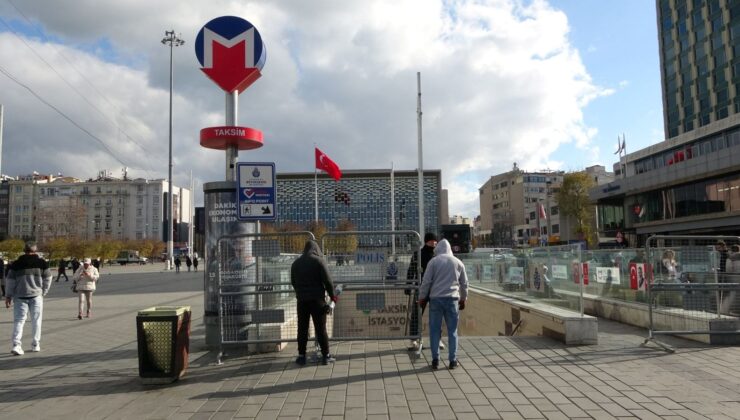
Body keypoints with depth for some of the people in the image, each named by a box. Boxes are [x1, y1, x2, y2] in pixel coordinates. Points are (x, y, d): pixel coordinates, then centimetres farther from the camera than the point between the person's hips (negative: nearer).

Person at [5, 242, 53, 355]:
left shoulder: (16, 264, 0)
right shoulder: (42, 263, -1)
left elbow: (10, 281, 2)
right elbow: (47, 279, 2)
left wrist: (8, 296, 10)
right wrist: (43, 292, 13)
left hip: (20, 296, 0)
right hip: (36, 295, 0)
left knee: (19, 320, 5)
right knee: (36, 320, 9)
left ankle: (16, 345, -8)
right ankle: (35, 344, 14)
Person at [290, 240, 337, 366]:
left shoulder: (296, 263, 10)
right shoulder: (319, 261, -5)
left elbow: (293, 282, 15)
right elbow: (327, 280, -8)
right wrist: (332, 295, 4)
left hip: (301, 300, 4)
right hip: (317, 299, -4)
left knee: (302, 328, 9)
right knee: (321, 328, 1)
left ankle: (301, 356, 12)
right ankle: (325, 356, 5)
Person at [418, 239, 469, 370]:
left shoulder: (433, 261, 0)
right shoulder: (458, 262, 9)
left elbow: (426, 281, -3)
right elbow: (464, 283, 13)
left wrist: (422, 298, 8)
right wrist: (463, 299, 25)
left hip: (435, 299, -2)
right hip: (452, 299, 2)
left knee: (435, 330, 5)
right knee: (452, 331, 8)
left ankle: (435, 360, 6)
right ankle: (453, 360, 9)